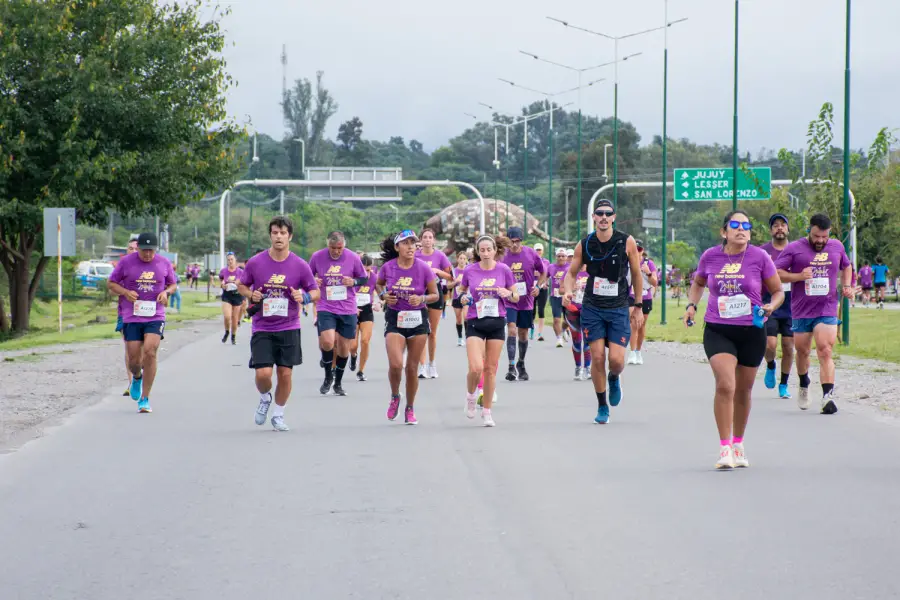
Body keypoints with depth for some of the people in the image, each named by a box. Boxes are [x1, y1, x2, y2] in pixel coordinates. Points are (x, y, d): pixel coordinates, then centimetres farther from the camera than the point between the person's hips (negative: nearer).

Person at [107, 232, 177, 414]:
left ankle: (144, 399, -9)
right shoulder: (126, 262, 1)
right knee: (134, 358, -1)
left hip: (155, 317, 0)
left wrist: (166, 292, -4)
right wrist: (125, 292, -11)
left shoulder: (164, 263, 6)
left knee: (150, 352, -17)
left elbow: (173, 285, 19)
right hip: (131, 317, 0)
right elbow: (111, 284, 8)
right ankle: (136, 377, 39)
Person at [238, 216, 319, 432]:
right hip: (262, 329, -1)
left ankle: (278, 415, 22)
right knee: (263, 373, -11)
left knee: (285, 374, 1)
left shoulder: (300, 266, -4)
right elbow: (241, 285, 11)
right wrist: (251, 295, -11)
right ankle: (265, 398, 23)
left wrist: (305, 297, -17)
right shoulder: (255, 262, -4)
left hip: (289, 329, 1)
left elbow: (316, 292, 5)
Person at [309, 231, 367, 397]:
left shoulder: (353, 257, -4)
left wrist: (354, 281, -14)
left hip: (348, 310, 1)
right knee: (327, 342, -21)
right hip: (325, 308, -1)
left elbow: (365, 278, 7)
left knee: (344, 348, 7)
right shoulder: (317, 257, -4)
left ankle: (338, 383, 27)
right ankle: (328, 376, 4)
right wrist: (312, 282, -12)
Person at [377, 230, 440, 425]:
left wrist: (422, 299, -19)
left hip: (417, 319, 0)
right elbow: (379, 284, 16)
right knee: (395, 364, -17)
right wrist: (384, 296, -5)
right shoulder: (388, 267, -5)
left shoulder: (423, 268, -8)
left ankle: (410, 409, 23)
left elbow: (435, 295, 1)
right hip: (394, 319, 0)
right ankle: (395, 397, 13)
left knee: (412, 368, 6)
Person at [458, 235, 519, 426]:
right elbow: (462, 290, 15)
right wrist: (463, 299, -7)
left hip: (497, 323, 1)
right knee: (475, 368, -15)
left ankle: (486, 411, 17)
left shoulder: (504, 270, -2)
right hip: (475, 323, -1)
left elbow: (516, 297, 6)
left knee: (491, 369, 5)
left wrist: (508, 294, -16)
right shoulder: (469, 271, -2)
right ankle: (471, 395, 17)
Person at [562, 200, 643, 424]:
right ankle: (602, 407, 13)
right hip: (592, 308, 1)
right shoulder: (584, 245, -2)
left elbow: (637, 274, 3)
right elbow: (572, 272, 10)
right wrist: (568, 290, -12)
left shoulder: (627, 242, -6)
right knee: (597, 357, -4)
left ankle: (614, 379, 28)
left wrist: (638, 307, 5)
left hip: (619, 309, -1)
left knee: (617, 360, -10)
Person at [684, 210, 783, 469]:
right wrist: (691, 305, 4)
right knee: (725, 385, -19)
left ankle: (738, 444, 32)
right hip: (717, 331, -1)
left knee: (743, 391, 12)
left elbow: (778, 291, 4)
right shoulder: (710, 256, 0)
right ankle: (724, 448, -15)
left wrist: (771, 307, -16)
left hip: (751, 331, 1)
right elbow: (698, 283, 20)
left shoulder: (759, 257, -4)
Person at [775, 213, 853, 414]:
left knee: (825, 352, -15)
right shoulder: (794, 249, -3)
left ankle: (828, 397, -22)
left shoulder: (837, 247, 8)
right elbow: (776, 273, -5)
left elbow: (846, 267, 28)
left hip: (827, 309, 0)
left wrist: (846, 286, 10)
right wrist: (799, 276, -18)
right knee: (802, 351, 13)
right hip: (801, 311, 0)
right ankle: (804, 386, 41)